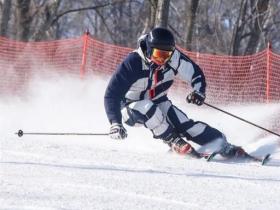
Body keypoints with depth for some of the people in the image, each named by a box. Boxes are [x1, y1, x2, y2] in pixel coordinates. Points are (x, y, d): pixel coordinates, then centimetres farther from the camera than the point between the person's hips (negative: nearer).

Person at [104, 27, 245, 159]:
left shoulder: (174, 58, -18)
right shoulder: (133, 63, -31)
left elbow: (195, 73, -3)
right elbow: (112, 94, -31)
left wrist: (199, 91, -24)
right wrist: (115, 123, -40)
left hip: (159, 104, 3)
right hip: (130, 108, -3)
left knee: (183, 124, -18)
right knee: (148, 108, -35)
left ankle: (224, 147, -13)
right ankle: (173, 141, -16)